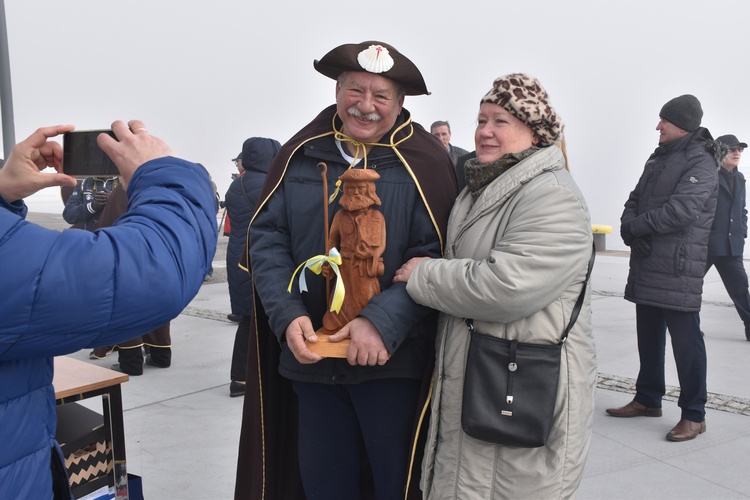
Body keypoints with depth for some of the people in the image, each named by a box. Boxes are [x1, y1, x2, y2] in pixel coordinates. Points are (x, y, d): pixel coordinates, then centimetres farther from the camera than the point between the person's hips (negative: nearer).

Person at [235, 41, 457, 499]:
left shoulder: (424, 162, -6)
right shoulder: (301, 154, 4)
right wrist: (287, 314, -12)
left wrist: (384, 322, -23)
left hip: (392, 361, -3)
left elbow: (433, 256, -12)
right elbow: (267, 237, 2)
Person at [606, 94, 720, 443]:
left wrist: (635, 225, -12)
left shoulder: (701, 164, -11)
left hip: (678, 269, -9)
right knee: (648, 335, 16)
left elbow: (679, 212, -23)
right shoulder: (658, 159, 17)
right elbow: (635, 201, 15)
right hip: (646, 265, 9)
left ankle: (694, 415, 8)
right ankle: (648, 400, 30)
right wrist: (630, 229, -6)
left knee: (685, 340, -3)